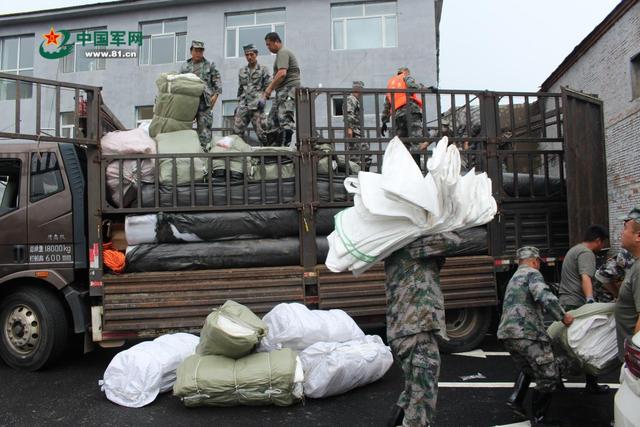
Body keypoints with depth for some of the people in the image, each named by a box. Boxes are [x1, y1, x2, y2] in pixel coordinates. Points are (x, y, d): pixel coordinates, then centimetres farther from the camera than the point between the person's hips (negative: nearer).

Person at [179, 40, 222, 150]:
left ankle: (203, 147, -2)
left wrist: (215, 95, -7)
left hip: (204, 101, -2)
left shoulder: (209, 65, 10)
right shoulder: (184, 66, 17)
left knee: (204, 127, -5)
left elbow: (217, 81, 6)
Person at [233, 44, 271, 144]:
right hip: (243, 106, 5)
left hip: (256, 106, -5)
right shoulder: (241, 71, 19)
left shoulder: (263, 70, 5)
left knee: (261, 131, -9)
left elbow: (268, 87, 1)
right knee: (237, 131, -1)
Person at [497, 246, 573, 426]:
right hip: (527, 333, -9)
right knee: (548, 375, 2)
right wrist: (562, 316, -11)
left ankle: (515, 399, 13)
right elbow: (544, 296, -19)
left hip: (507, 333, 9)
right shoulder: (532, 273, -1)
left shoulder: (513, 279, 27)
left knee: (527, 369, 28)